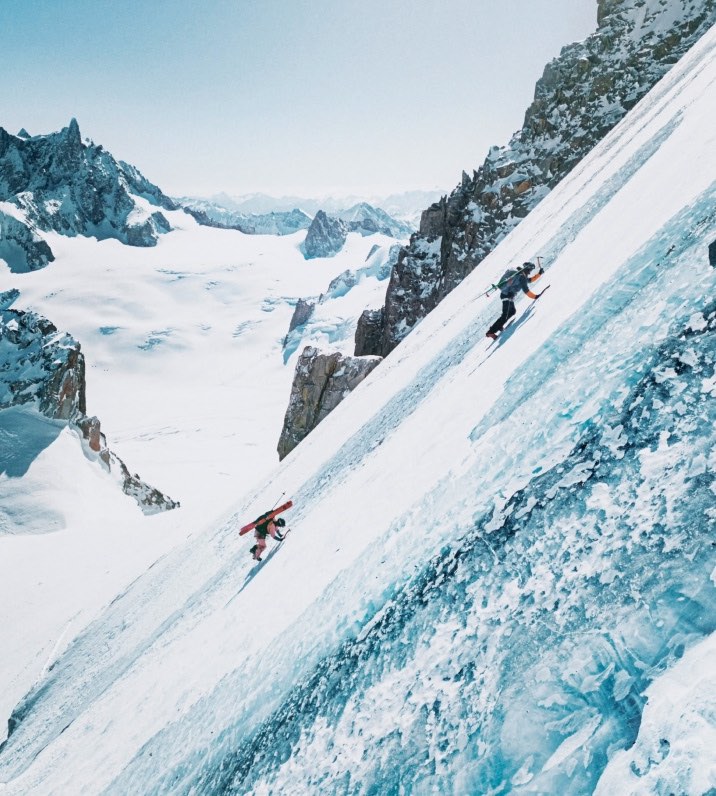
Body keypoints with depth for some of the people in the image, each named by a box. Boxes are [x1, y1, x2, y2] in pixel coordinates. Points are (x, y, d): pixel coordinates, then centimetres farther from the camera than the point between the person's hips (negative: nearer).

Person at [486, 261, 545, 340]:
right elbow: (526, 291, -20)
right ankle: (491, 332, -15)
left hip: (505, 294, 10)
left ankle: (498, 326, 22)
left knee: (512, 311, 21)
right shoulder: (522, 277, -14)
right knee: (505, 315, -12)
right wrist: (535, 296, -18)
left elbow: (530, 279, 28)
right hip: (507, 296, -10)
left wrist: (539, 273, 19)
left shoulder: (519, 274, 16)